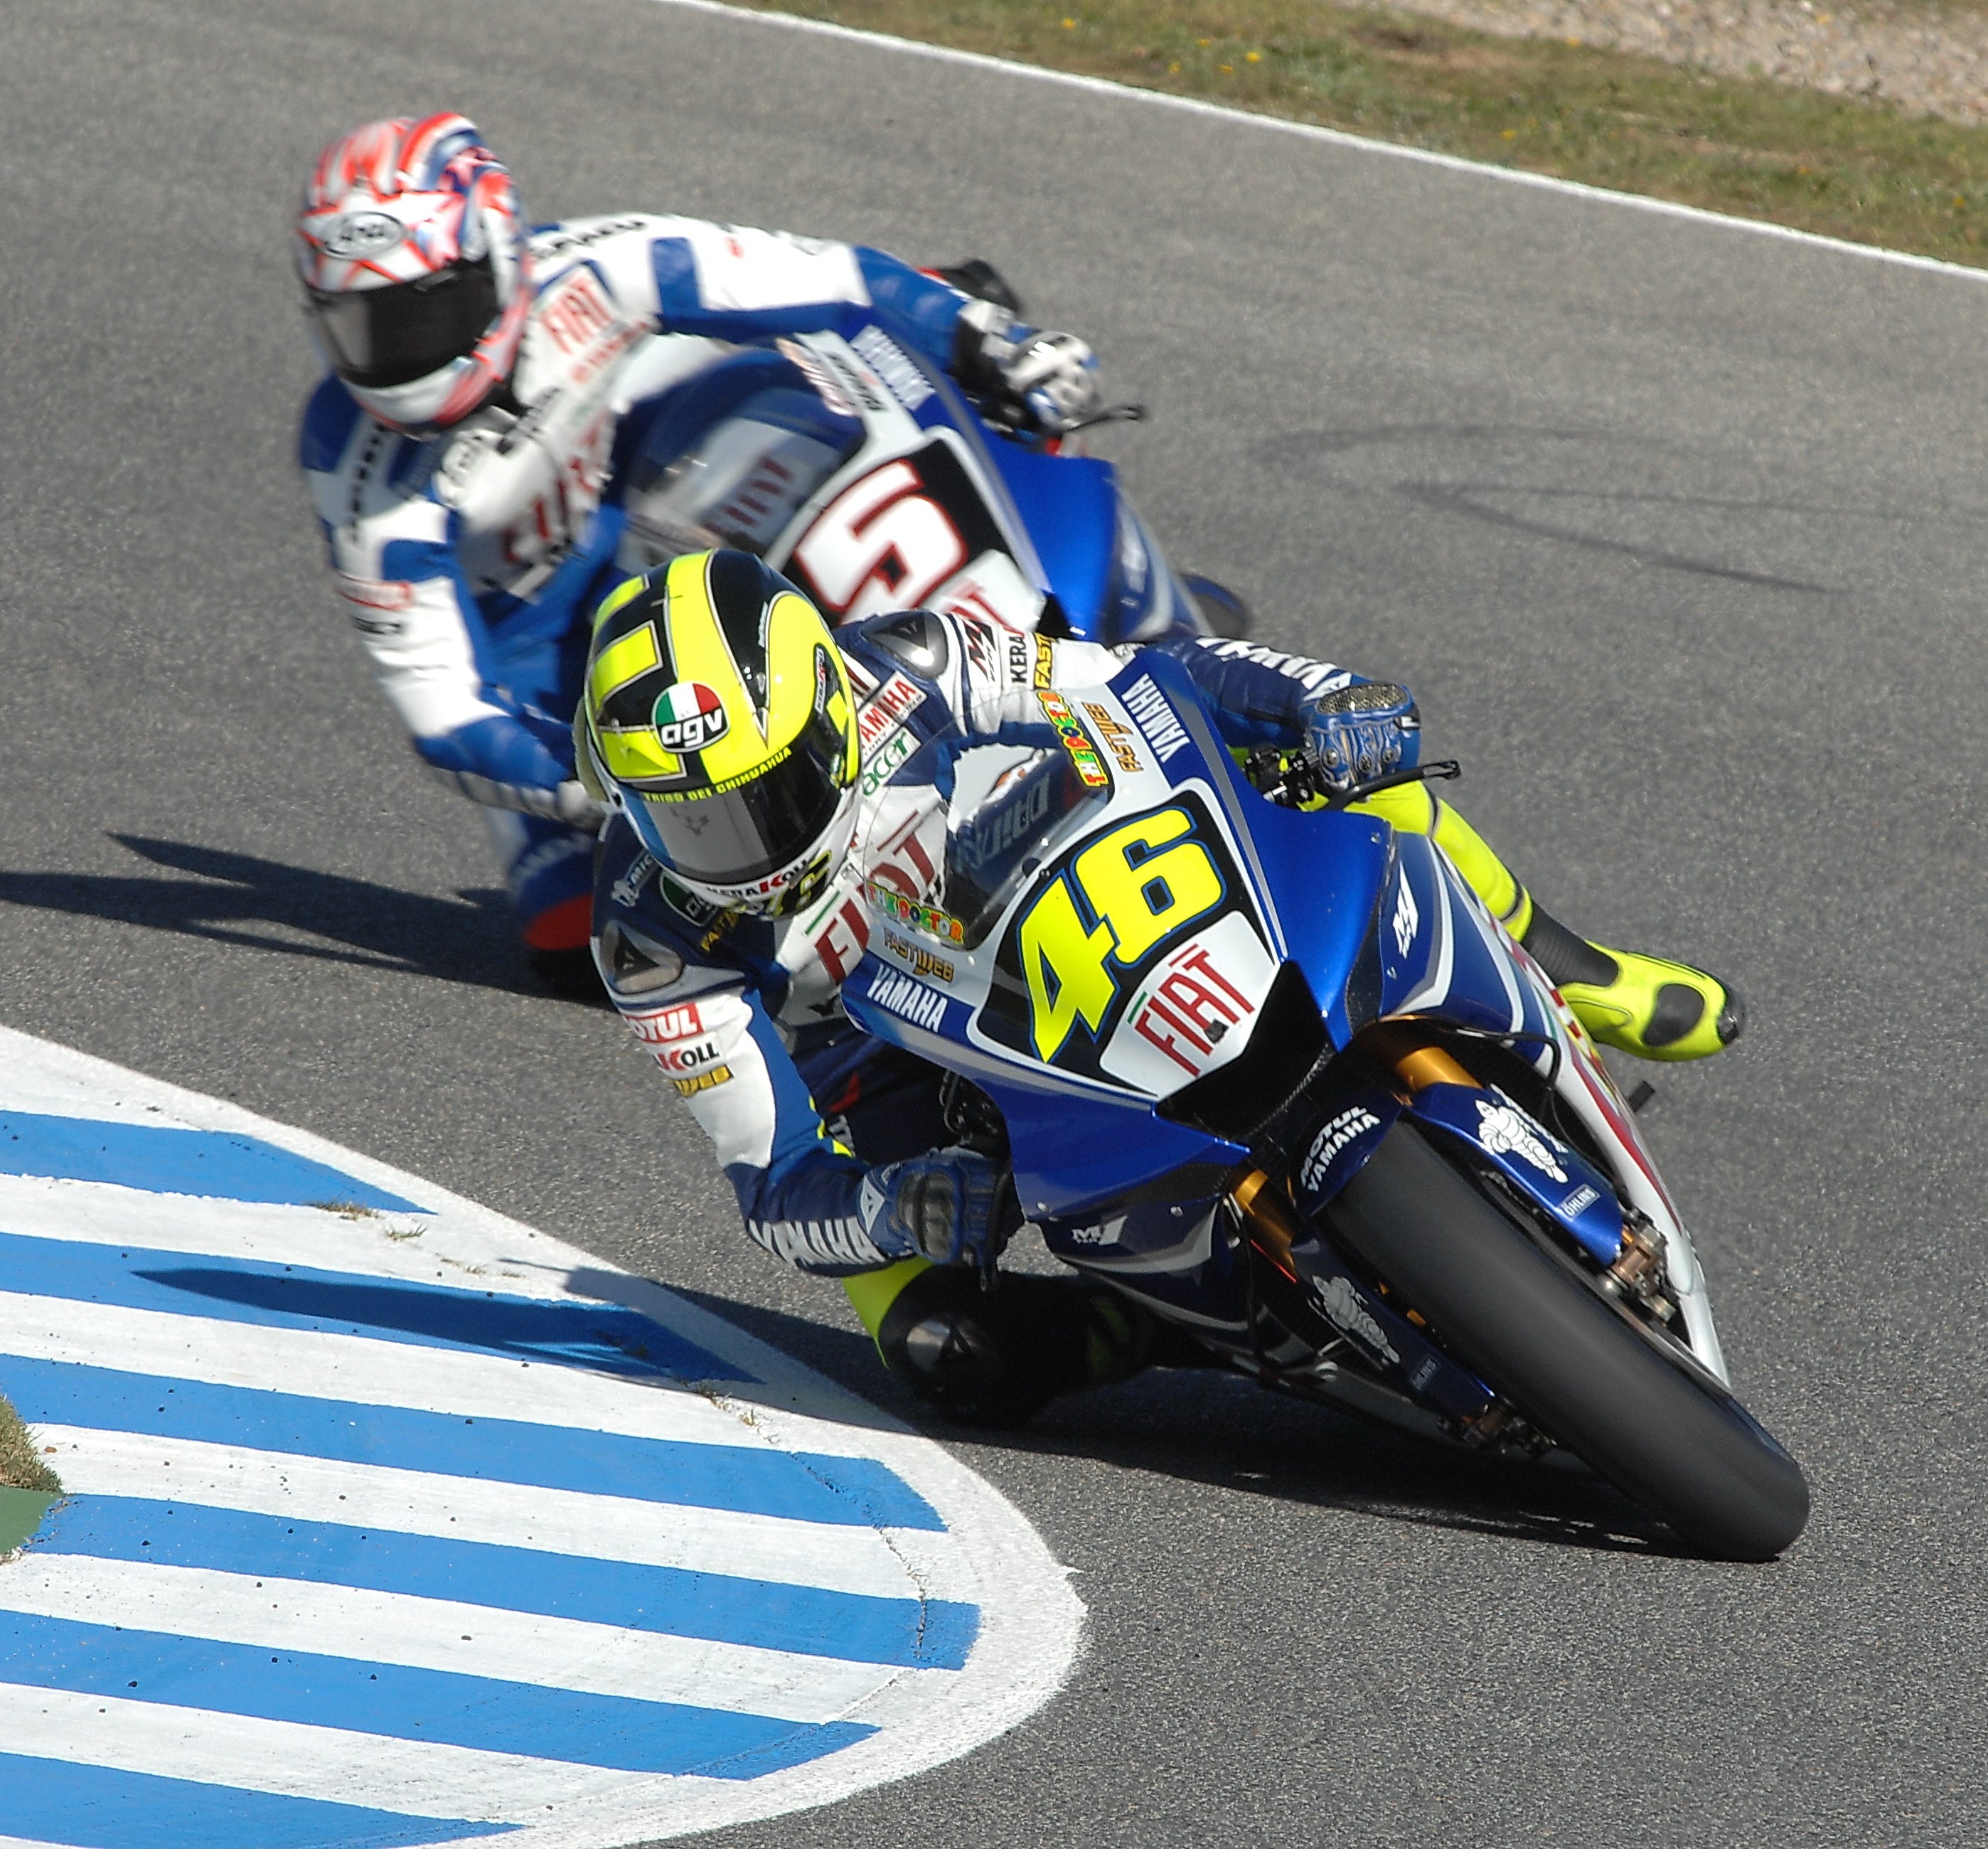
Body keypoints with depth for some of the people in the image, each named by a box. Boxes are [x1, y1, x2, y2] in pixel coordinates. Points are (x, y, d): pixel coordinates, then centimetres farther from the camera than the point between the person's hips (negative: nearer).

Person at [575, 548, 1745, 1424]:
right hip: (898, 1110, -2)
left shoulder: (906, 673, -21)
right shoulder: (654, 936, -24)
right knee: (945, 1354, -35)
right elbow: (775, 1183, -23)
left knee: (1368, 767, -15)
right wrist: (897, 1213, -46)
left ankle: (1563, 976, 8)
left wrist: (1323, 701, -30)